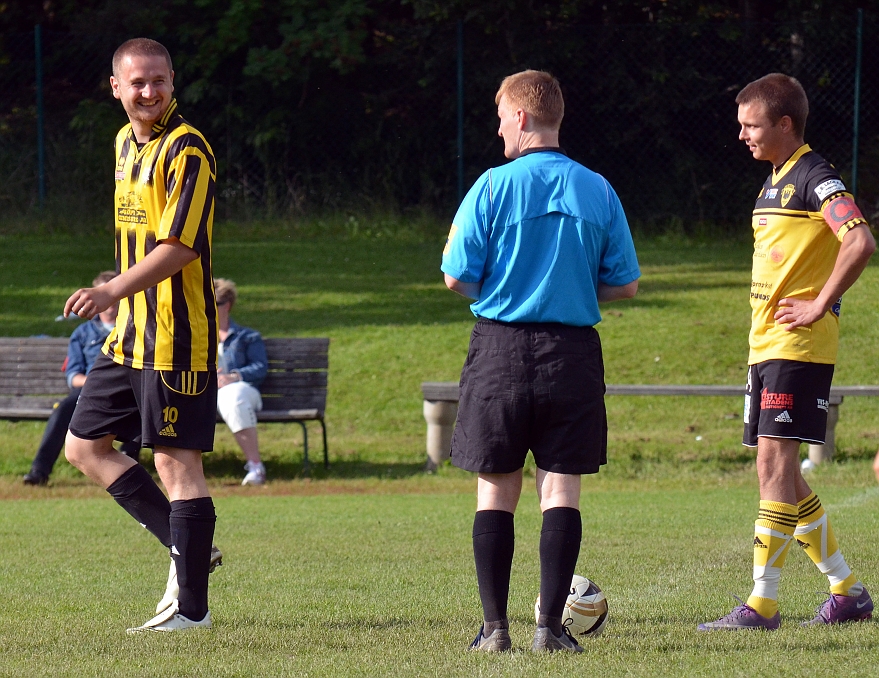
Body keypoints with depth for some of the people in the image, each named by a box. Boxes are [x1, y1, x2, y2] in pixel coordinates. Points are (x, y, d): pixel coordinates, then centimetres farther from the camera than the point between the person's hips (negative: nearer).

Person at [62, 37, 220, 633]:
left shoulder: (187, 150, -14)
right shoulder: (127, 142, 14)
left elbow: (182, 246, -22)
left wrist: (114, 291, -28)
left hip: (175, 337, -10)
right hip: (129, 337, 10)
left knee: (177, 461, -6)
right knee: (85, 445, 12)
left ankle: (193, 607, -1)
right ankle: (187, 549, 16)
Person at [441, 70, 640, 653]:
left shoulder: (494, 187, -6)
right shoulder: (597, 191, 2)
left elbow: (457, 277, -5)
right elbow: (625, 284, 5)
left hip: (501, 348, -1)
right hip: (573, 351, 1)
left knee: (496, 492, 7)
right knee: (562, 491, 3)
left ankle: (495, 627, 6)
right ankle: (552, 626, -3)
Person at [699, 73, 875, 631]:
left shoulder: (815, 177, -11)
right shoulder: (774, 183, 19)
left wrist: (819, 307, -19)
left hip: (798, 345, -10)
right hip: (767, 346, 10)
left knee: (775, 463, -12)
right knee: (779, 473, 9)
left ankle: (763, 602, -11)